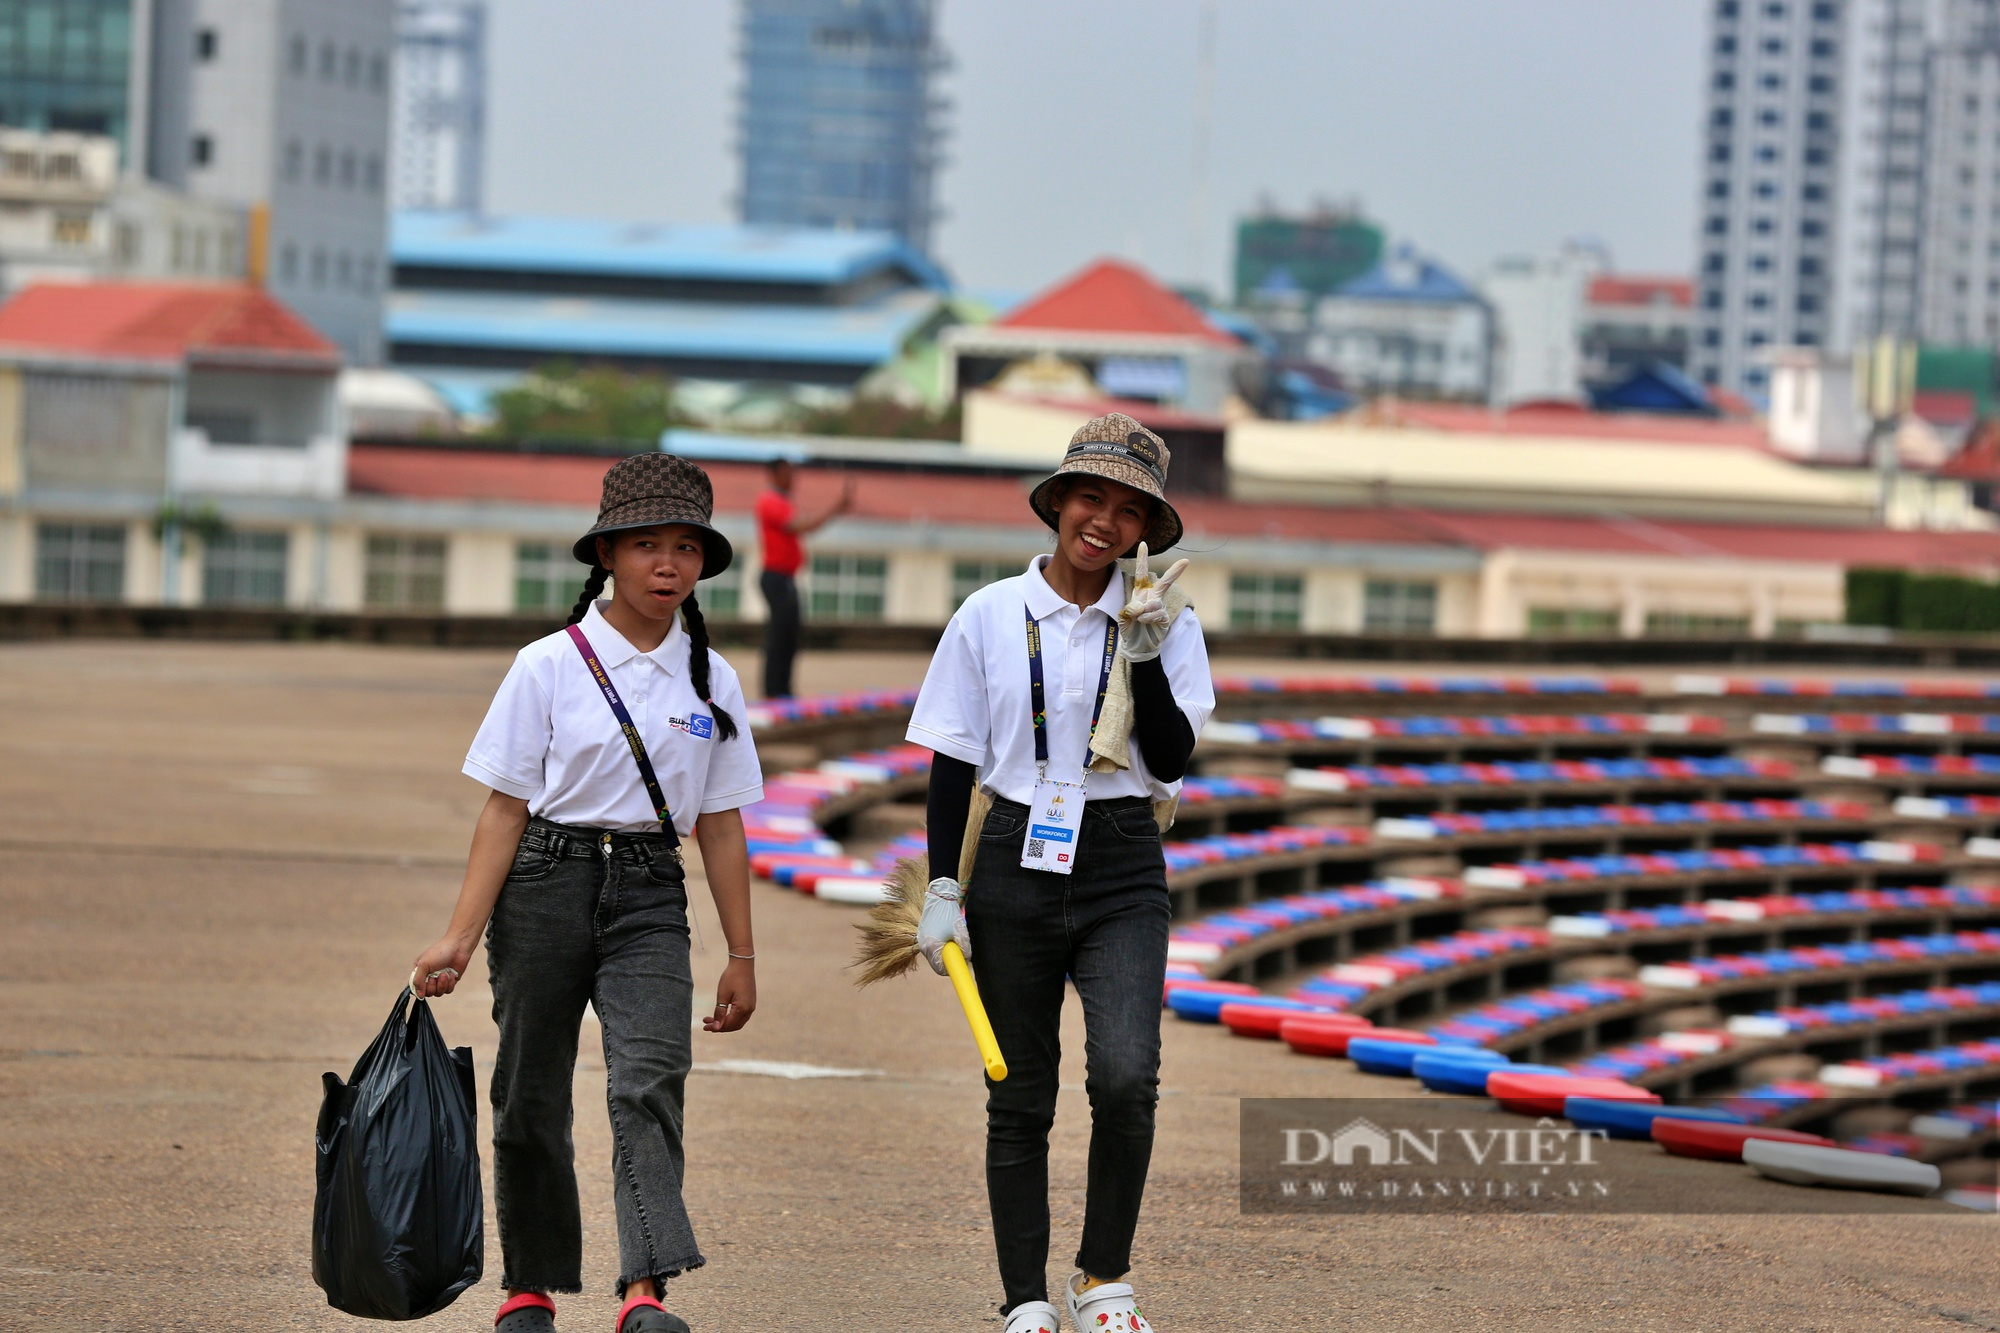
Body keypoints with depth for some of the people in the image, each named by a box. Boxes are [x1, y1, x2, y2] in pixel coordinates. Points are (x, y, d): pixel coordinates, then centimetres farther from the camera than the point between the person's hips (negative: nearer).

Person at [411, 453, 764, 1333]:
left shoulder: (711, 682, 7)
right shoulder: (550, 667, -2)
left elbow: (720, 827, 11)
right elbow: (505, 809, -3)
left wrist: (742, 956, 10)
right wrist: (461, 938, -8)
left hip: (649, 898, 1)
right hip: (546, 887, -1)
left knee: (649, 1080, -18)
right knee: (532, 1096, 6)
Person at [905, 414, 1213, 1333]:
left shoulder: (1164, 624, 3)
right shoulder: (989, 617, 3)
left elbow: (1172, 760, -6)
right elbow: (953, 764, 5)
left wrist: (1145, 653, -15)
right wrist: (942, 889, 0)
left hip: (1122, 875, -1)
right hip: (1014, 867, 1)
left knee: (1125, 1075, -19)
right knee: (1019, 1100, 3)